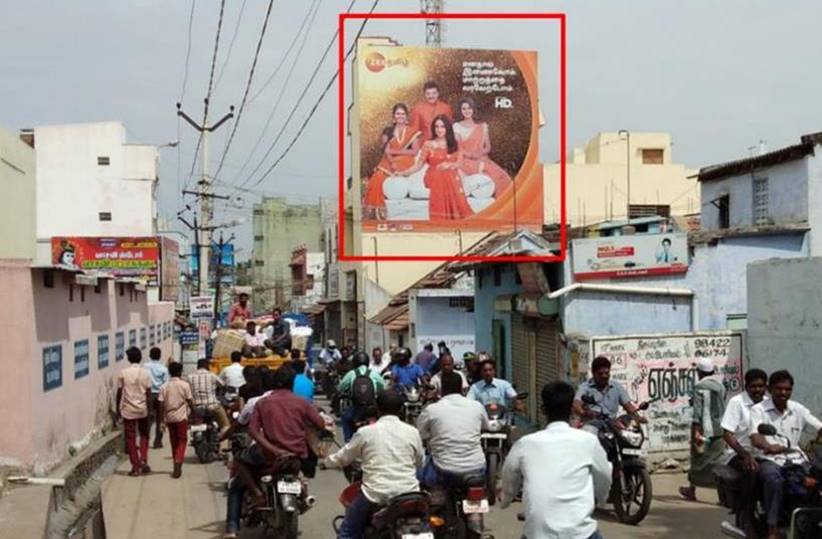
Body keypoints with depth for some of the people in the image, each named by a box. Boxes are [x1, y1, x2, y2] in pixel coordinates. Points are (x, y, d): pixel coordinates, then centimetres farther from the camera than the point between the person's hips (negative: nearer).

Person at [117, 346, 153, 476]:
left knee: (130, 439, 5)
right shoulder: (145, 373, -3)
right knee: (144, 435, 19)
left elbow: (119, 392, -2)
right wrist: (149, 409, 6)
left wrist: (118, 409, 8)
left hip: (128, 410, -1)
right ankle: (143, 460, 4)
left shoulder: (123, 373, -6)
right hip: (142, 409, 1)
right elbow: (148, 393, -2)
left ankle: (135, 467, 6)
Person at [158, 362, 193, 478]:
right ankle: (178, 463, -13)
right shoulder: (184, 385, -6)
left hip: (169, 417, 3)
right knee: (182, 440, 5)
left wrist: (163, 419, 6)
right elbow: (190, 402, -6)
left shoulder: (165, 387, 1)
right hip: (181, 416, -3)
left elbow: (161, 404, -1)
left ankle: (177, 467, 23)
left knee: (174, 442, 15)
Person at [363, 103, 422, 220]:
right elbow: (386, 151, 3)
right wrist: (392, 163, -16)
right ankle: (375, 210, -24)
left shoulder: (413, 132, 12)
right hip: (388, 162, 2)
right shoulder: (388, 131, 15)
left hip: (405, 163, -2)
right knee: (377, 179, -29)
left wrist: (394, 151, -4)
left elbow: (414, 151, 0)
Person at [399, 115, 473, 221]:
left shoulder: (453, 144, 8)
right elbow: (419, 164, -3)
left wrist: (449, 164, -16)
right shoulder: (428, 145, -1)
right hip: (436, 182, -2)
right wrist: (403, 173, -15)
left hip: (452, 182, 2)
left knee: (456, 207, -5)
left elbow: (460, 162, 4)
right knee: (439, 210, -6)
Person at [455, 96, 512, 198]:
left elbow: (488, 147, 13)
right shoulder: (457, 127, 7)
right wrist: (469, 154, -15)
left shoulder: (482, 126, 15)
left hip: (482, 159, 2)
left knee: (501, 177, -24)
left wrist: (480, 153, -9)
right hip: (464, 160, -2)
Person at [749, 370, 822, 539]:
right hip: (769, 459, -4)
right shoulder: (759, 410, 1)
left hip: (795, 459, 4)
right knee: (773, 478, -36)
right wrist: (768, 446, -38)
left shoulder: (798, 410, 14)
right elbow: (755, 438, -14)